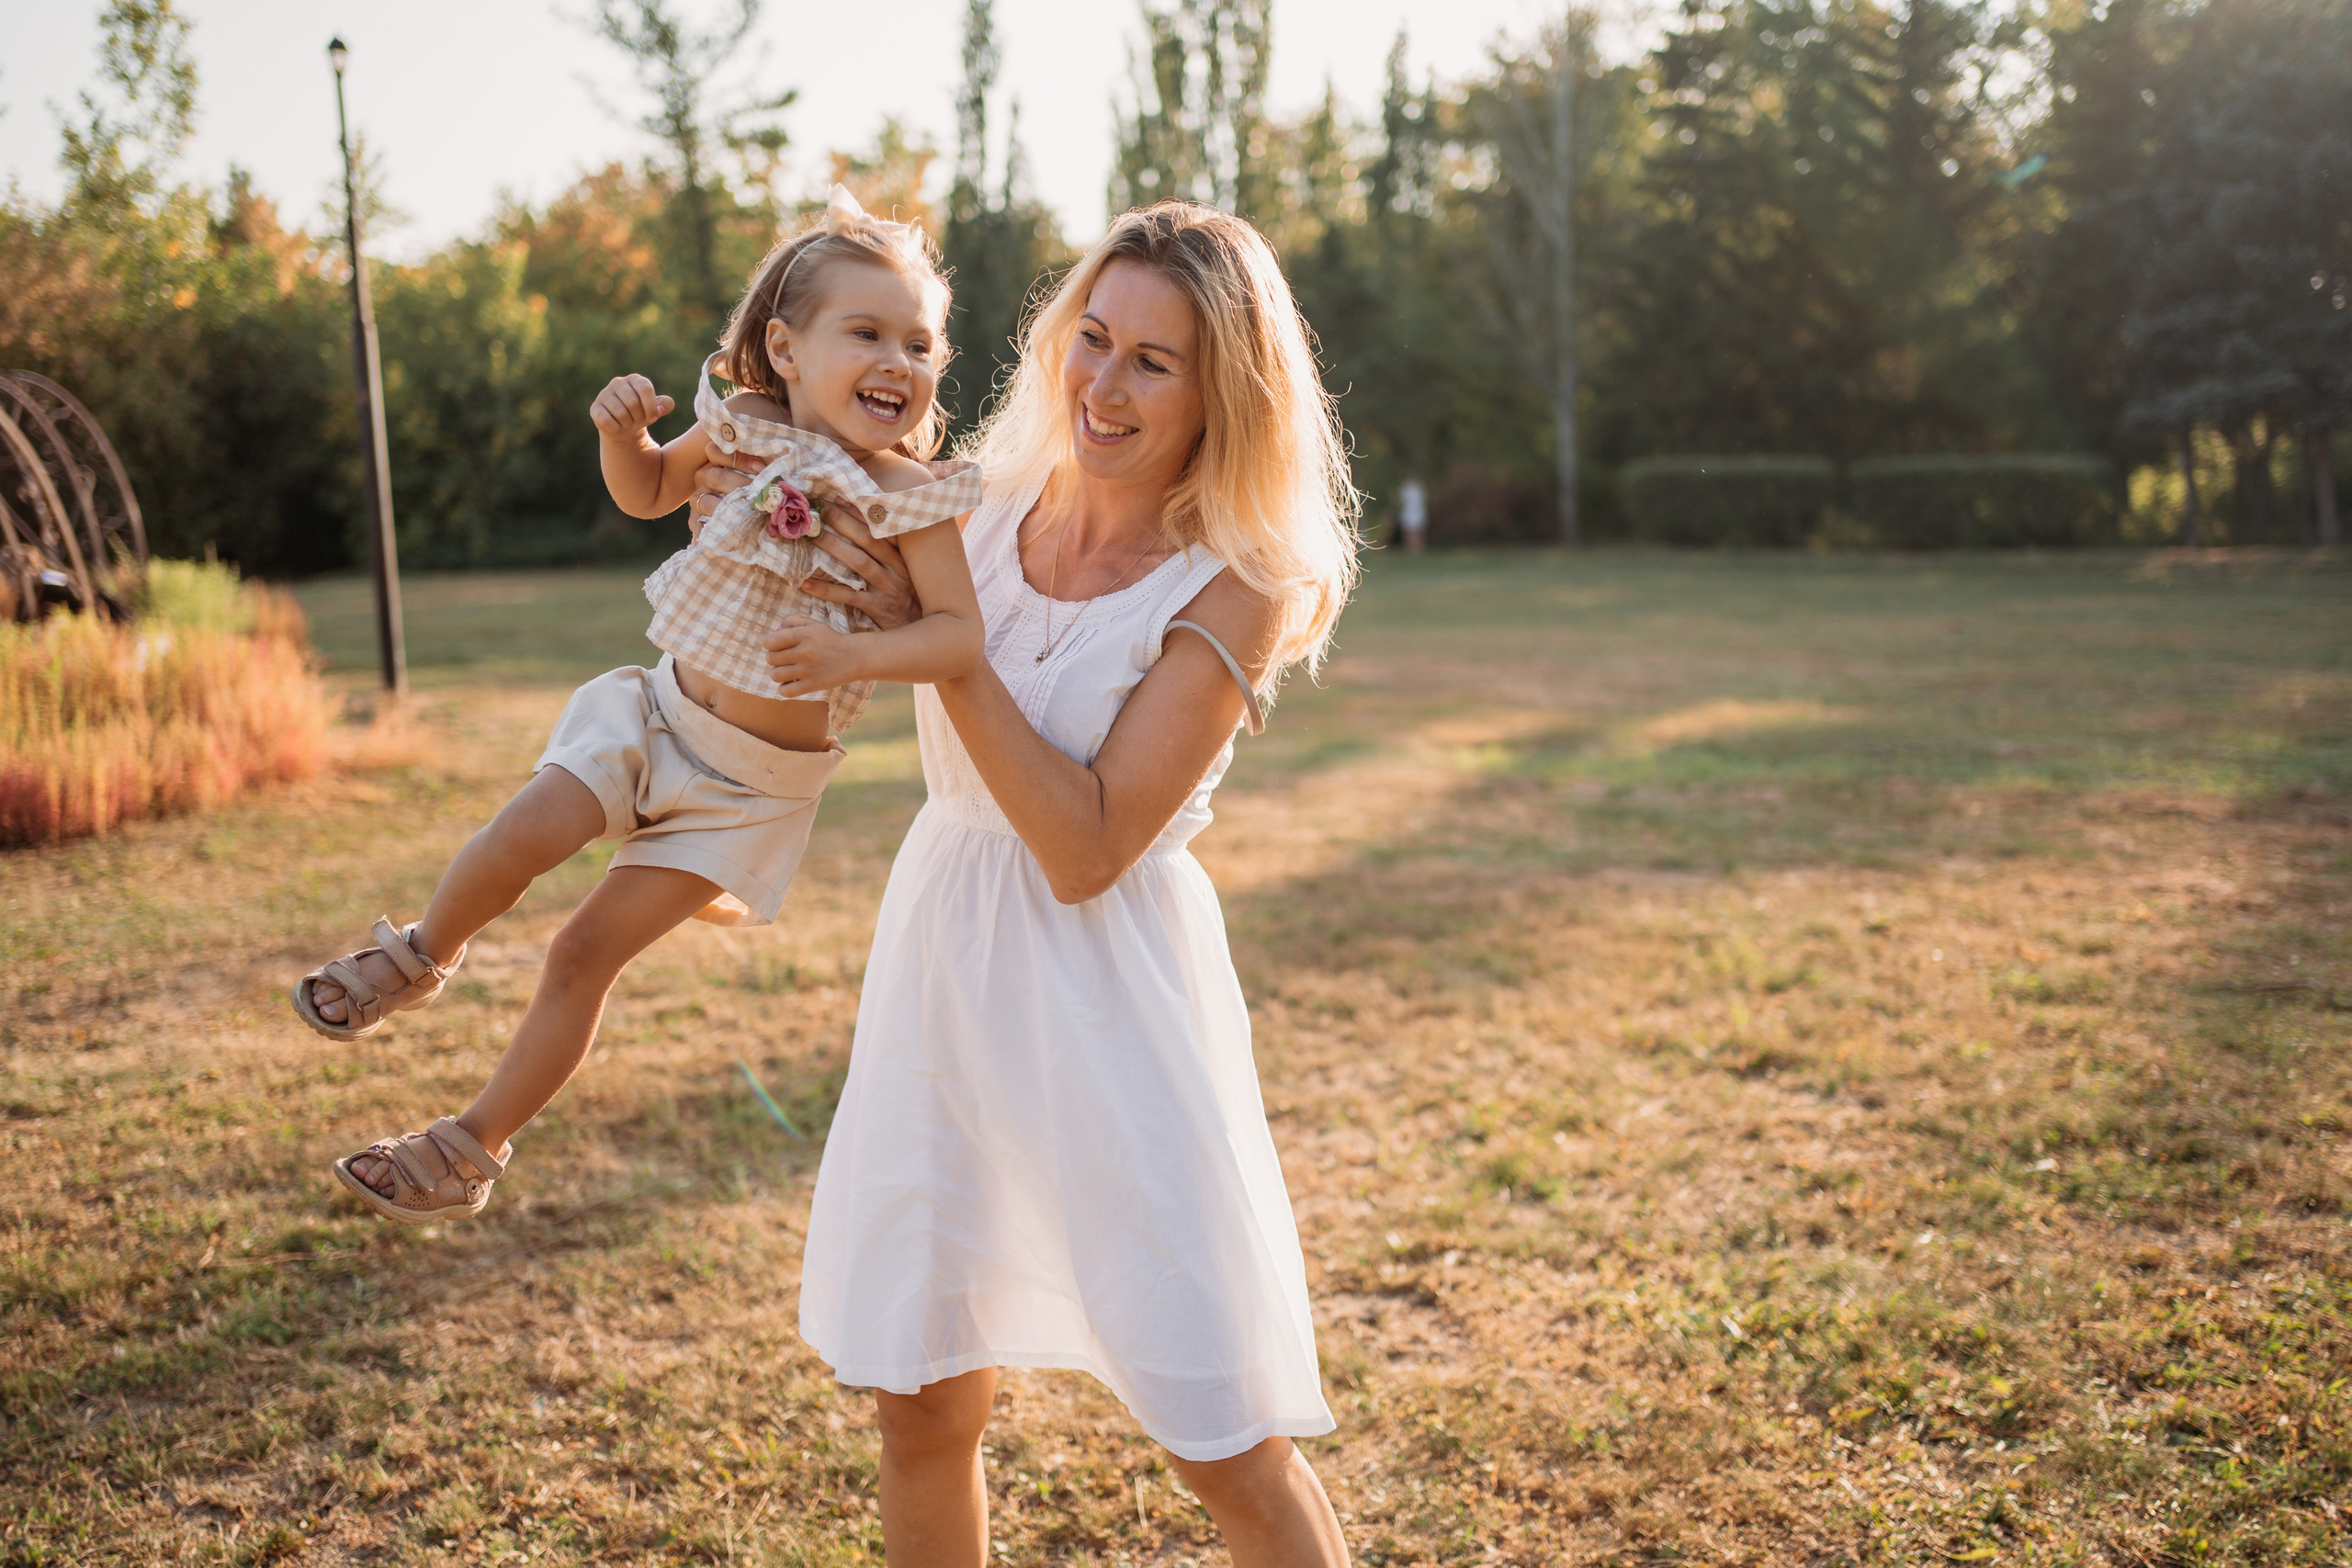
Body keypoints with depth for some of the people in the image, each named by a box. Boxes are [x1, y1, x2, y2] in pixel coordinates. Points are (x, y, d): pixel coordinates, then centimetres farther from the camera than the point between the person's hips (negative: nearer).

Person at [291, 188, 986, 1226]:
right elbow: (646, 494, 12)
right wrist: (624, 429, -9)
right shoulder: (745, 431, -7)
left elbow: (961, 633, -25)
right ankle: (424, 956, 20)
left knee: (588, 951, 0)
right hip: (661, 709, 3)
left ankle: (480, 1143, 19)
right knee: (520, 839, -15)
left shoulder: (909, 501, -17)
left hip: (755, 778, -3)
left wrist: (852, 653, -41)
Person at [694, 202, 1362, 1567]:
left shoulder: (1230, 590, -13)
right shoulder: (999, 507, 1)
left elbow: (1087, 849, -21)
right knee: (921, 1406, 15)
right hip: (942, 974, 5)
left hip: (1109, 1004, -5)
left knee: (1231, 1449, 1)